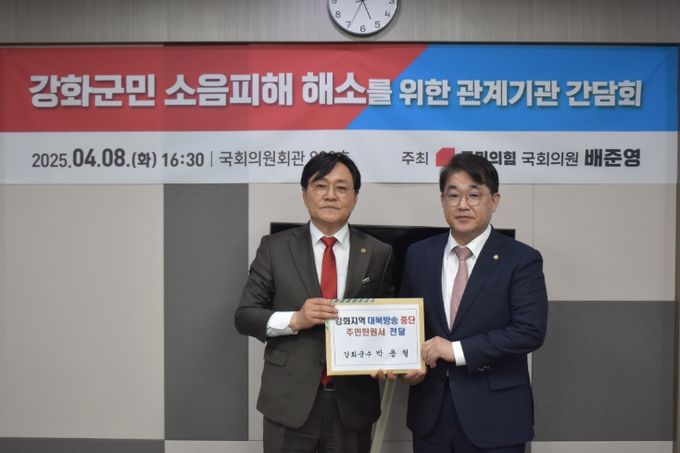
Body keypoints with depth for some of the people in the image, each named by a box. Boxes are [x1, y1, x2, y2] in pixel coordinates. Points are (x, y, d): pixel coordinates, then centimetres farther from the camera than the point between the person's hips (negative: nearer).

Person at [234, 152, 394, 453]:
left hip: (353, 403, 1)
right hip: (290, 401, -1)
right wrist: (294, 319, -17)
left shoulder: (378, 254, 0)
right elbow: (244, 315, -1)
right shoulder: (275, 247, -1)